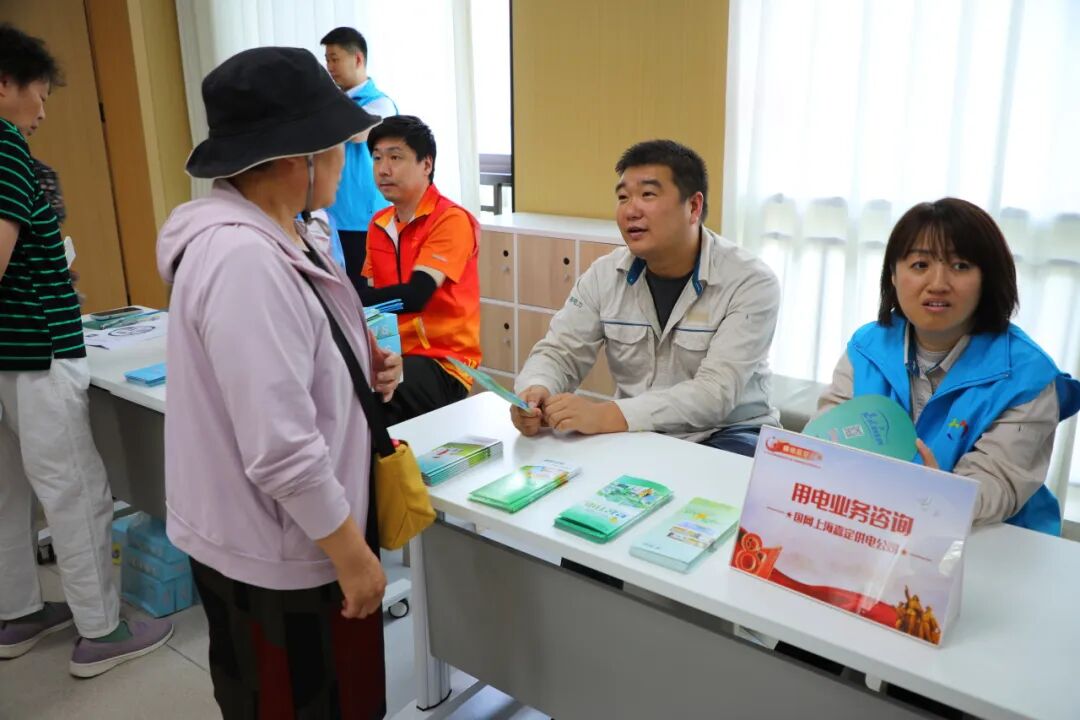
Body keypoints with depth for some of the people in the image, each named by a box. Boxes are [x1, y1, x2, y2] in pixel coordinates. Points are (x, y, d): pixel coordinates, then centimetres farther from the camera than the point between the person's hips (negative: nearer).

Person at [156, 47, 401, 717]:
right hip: (277, 555, -9)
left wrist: (360, 371, 0)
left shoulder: (270, 237, 3)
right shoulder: (244, 259, -28)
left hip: (277, 537, 9)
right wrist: (352, 553, -18)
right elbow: (281, 448, -29)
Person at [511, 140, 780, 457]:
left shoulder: (751, 283, -16)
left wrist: (606, 416, -38)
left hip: (724, 435, -3)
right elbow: (559, 353, -1)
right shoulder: (604, 275, -2)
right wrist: (535, 392, -27)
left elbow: (714, 394, -26)